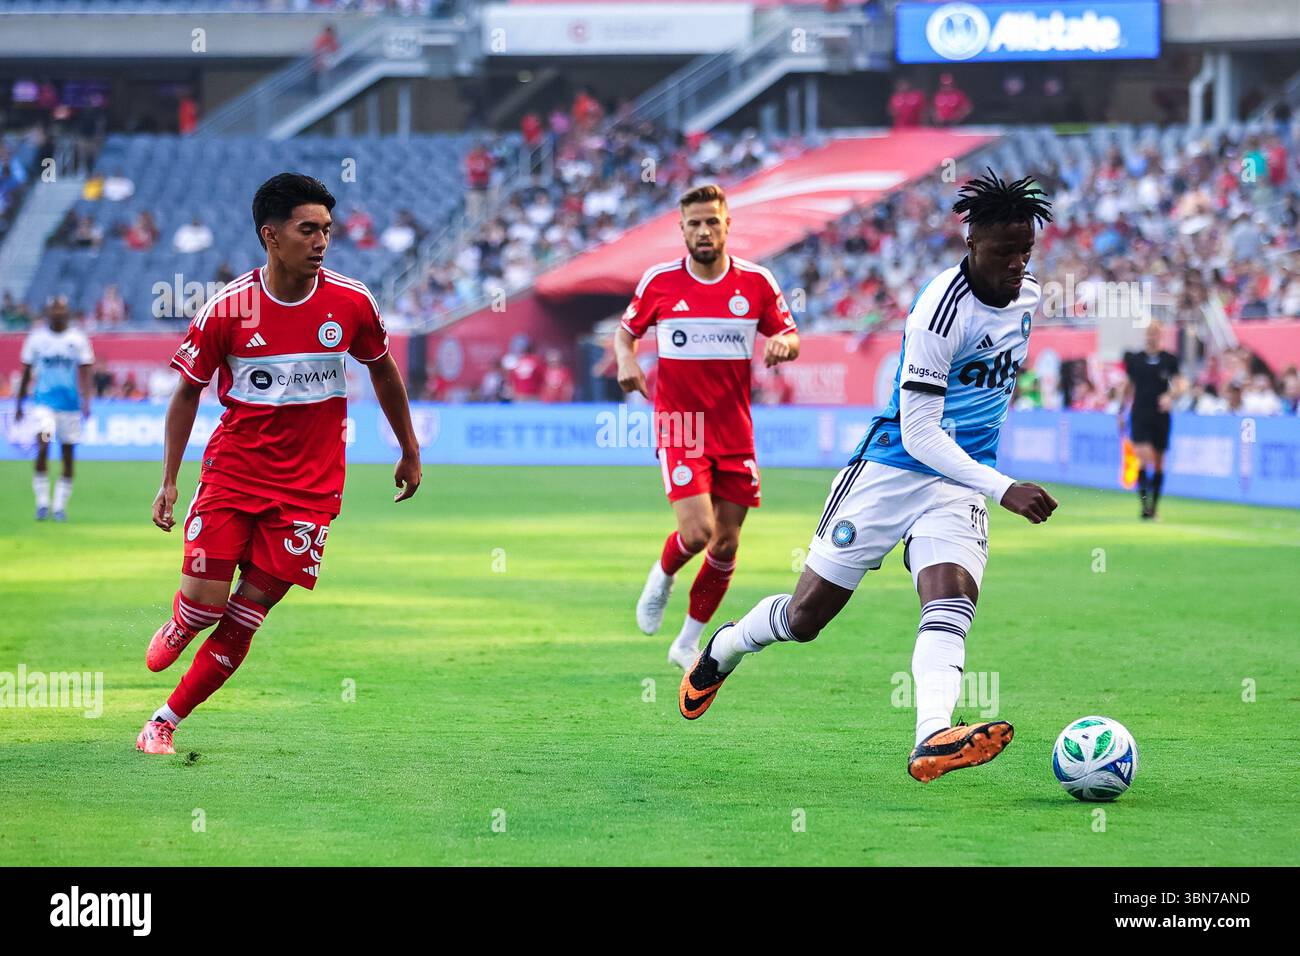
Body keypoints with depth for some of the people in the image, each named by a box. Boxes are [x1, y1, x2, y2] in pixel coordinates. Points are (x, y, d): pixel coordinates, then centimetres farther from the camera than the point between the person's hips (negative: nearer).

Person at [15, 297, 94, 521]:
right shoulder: (37, 338, 3)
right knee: (43, 447, -18)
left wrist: (86, 400, -14)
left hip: (70, 404, 1)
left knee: (68, 456, 3)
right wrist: (19, 404, 9)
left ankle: (60, 506, 14)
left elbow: (84, 373, 0)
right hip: (43, 402, -1)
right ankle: (42, 502, -9)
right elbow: (26, 373, 9)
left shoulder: (78, 339, 2)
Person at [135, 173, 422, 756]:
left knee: (243, 619, -4)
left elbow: (382, 370, 13)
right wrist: (168, 481, -1)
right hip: (231, 471, -1)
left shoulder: (351, 303, -5)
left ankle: (165, 721, 10)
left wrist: (410, 453, 20)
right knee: (204, 602, -9)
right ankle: (176, 631, 29)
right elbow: (188, 391, 3)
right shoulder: (226, 309, -9)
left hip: (309, 485, 1)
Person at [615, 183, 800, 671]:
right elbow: (624, 332, 12)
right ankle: (662, 576, 18)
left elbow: (790, 337, 8)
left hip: (734, 430, 3)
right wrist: (626, 361, -10)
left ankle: (689, 642, 22)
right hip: (679, 427, -3)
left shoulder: (756, 281, 0)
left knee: (726, 544, 5)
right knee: (697, 532, -18)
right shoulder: (659, 281, -2)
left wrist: (782, 344, -16)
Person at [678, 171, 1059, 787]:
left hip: (959, 482, 5)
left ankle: (932, 740, -45)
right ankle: (724, 649, 38)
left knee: (951, 600, -25)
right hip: (891, 470, -5)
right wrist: (1004, 489, -29)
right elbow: (918, 433, -24)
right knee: (804, 617, 6)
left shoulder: (1028, 296, 2)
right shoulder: (943, 308, -22)